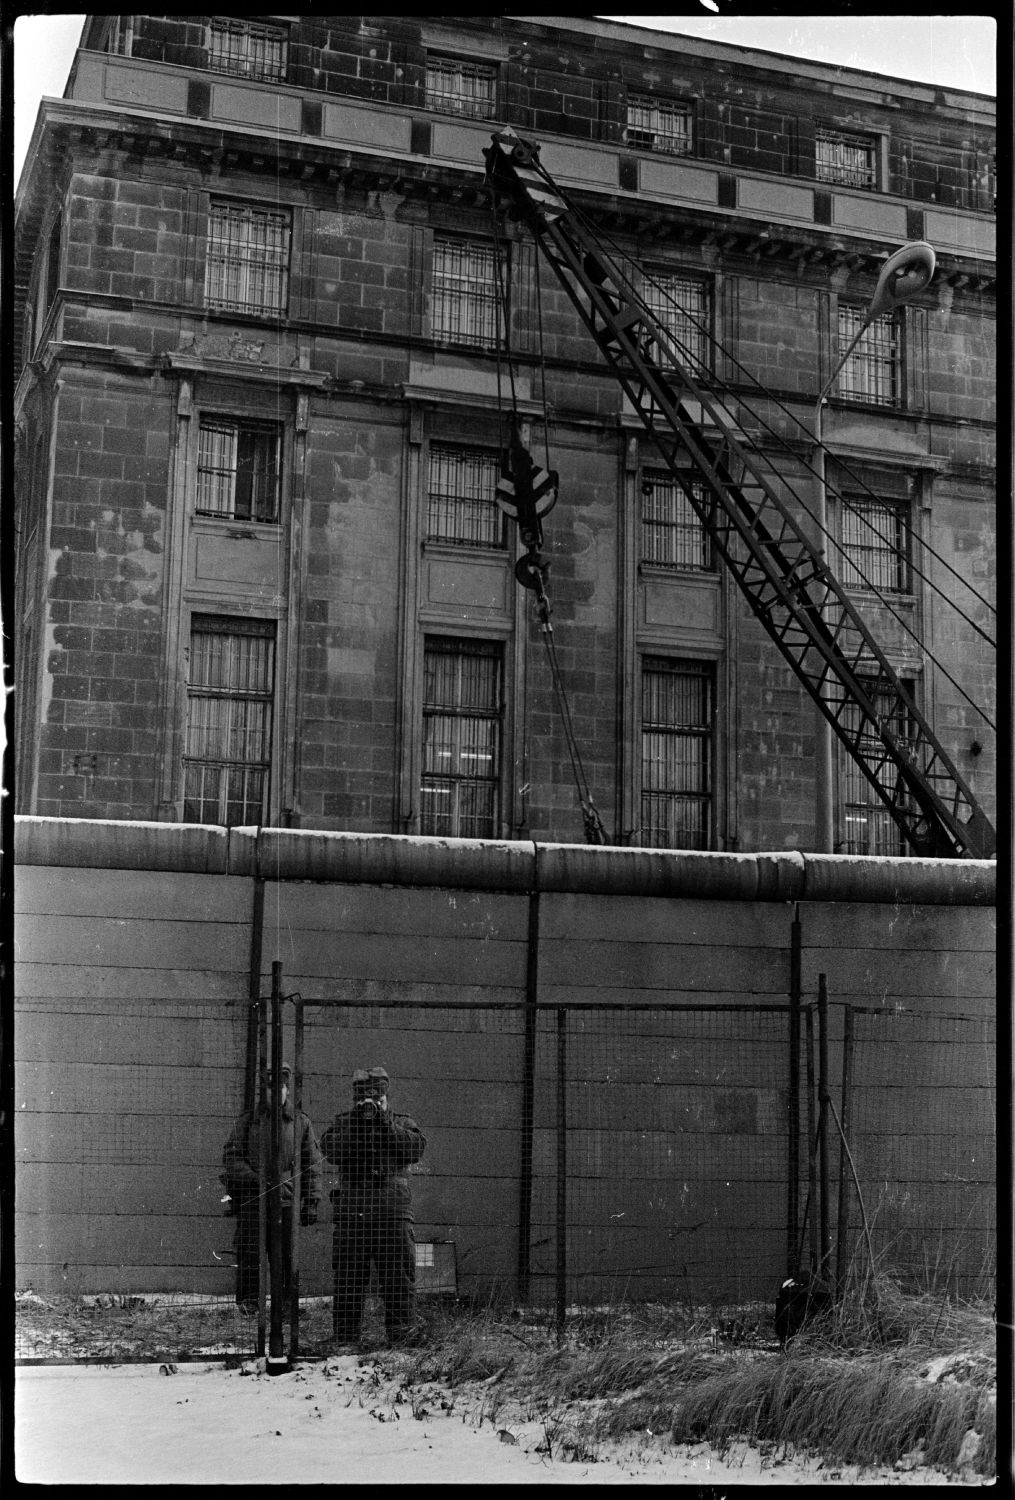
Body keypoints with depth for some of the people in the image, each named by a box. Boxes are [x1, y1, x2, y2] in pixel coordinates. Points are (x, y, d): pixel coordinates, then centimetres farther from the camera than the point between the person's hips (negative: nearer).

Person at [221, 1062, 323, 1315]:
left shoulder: (301, 1123, 10)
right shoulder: (247, 1121, 8)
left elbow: (313, 1165, 11)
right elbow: (230, 1157, 5)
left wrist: (311, 1201, 4)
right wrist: (255, 1180, -10)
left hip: (287, 1201, 1)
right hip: (252, 1200, -1)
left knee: (287, 1256, 1)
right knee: (250, 1254, -4)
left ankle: (286, 1302, 10)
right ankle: (248, 1301, 5)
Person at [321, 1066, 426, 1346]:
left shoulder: (402, 1123, 13)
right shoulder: (343, 1122, 14)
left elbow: (415, 1149, -6)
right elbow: (330, 1150, -4)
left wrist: (385, 1123, -11)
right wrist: (355, 1124, -13)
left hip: (393, 1213, 0)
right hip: (351, 1214, 1)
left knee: (398, 1278, -2)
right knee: (348, 1280, 3)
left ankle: (402, 1337, 4)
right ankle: (345, 1340, 10)